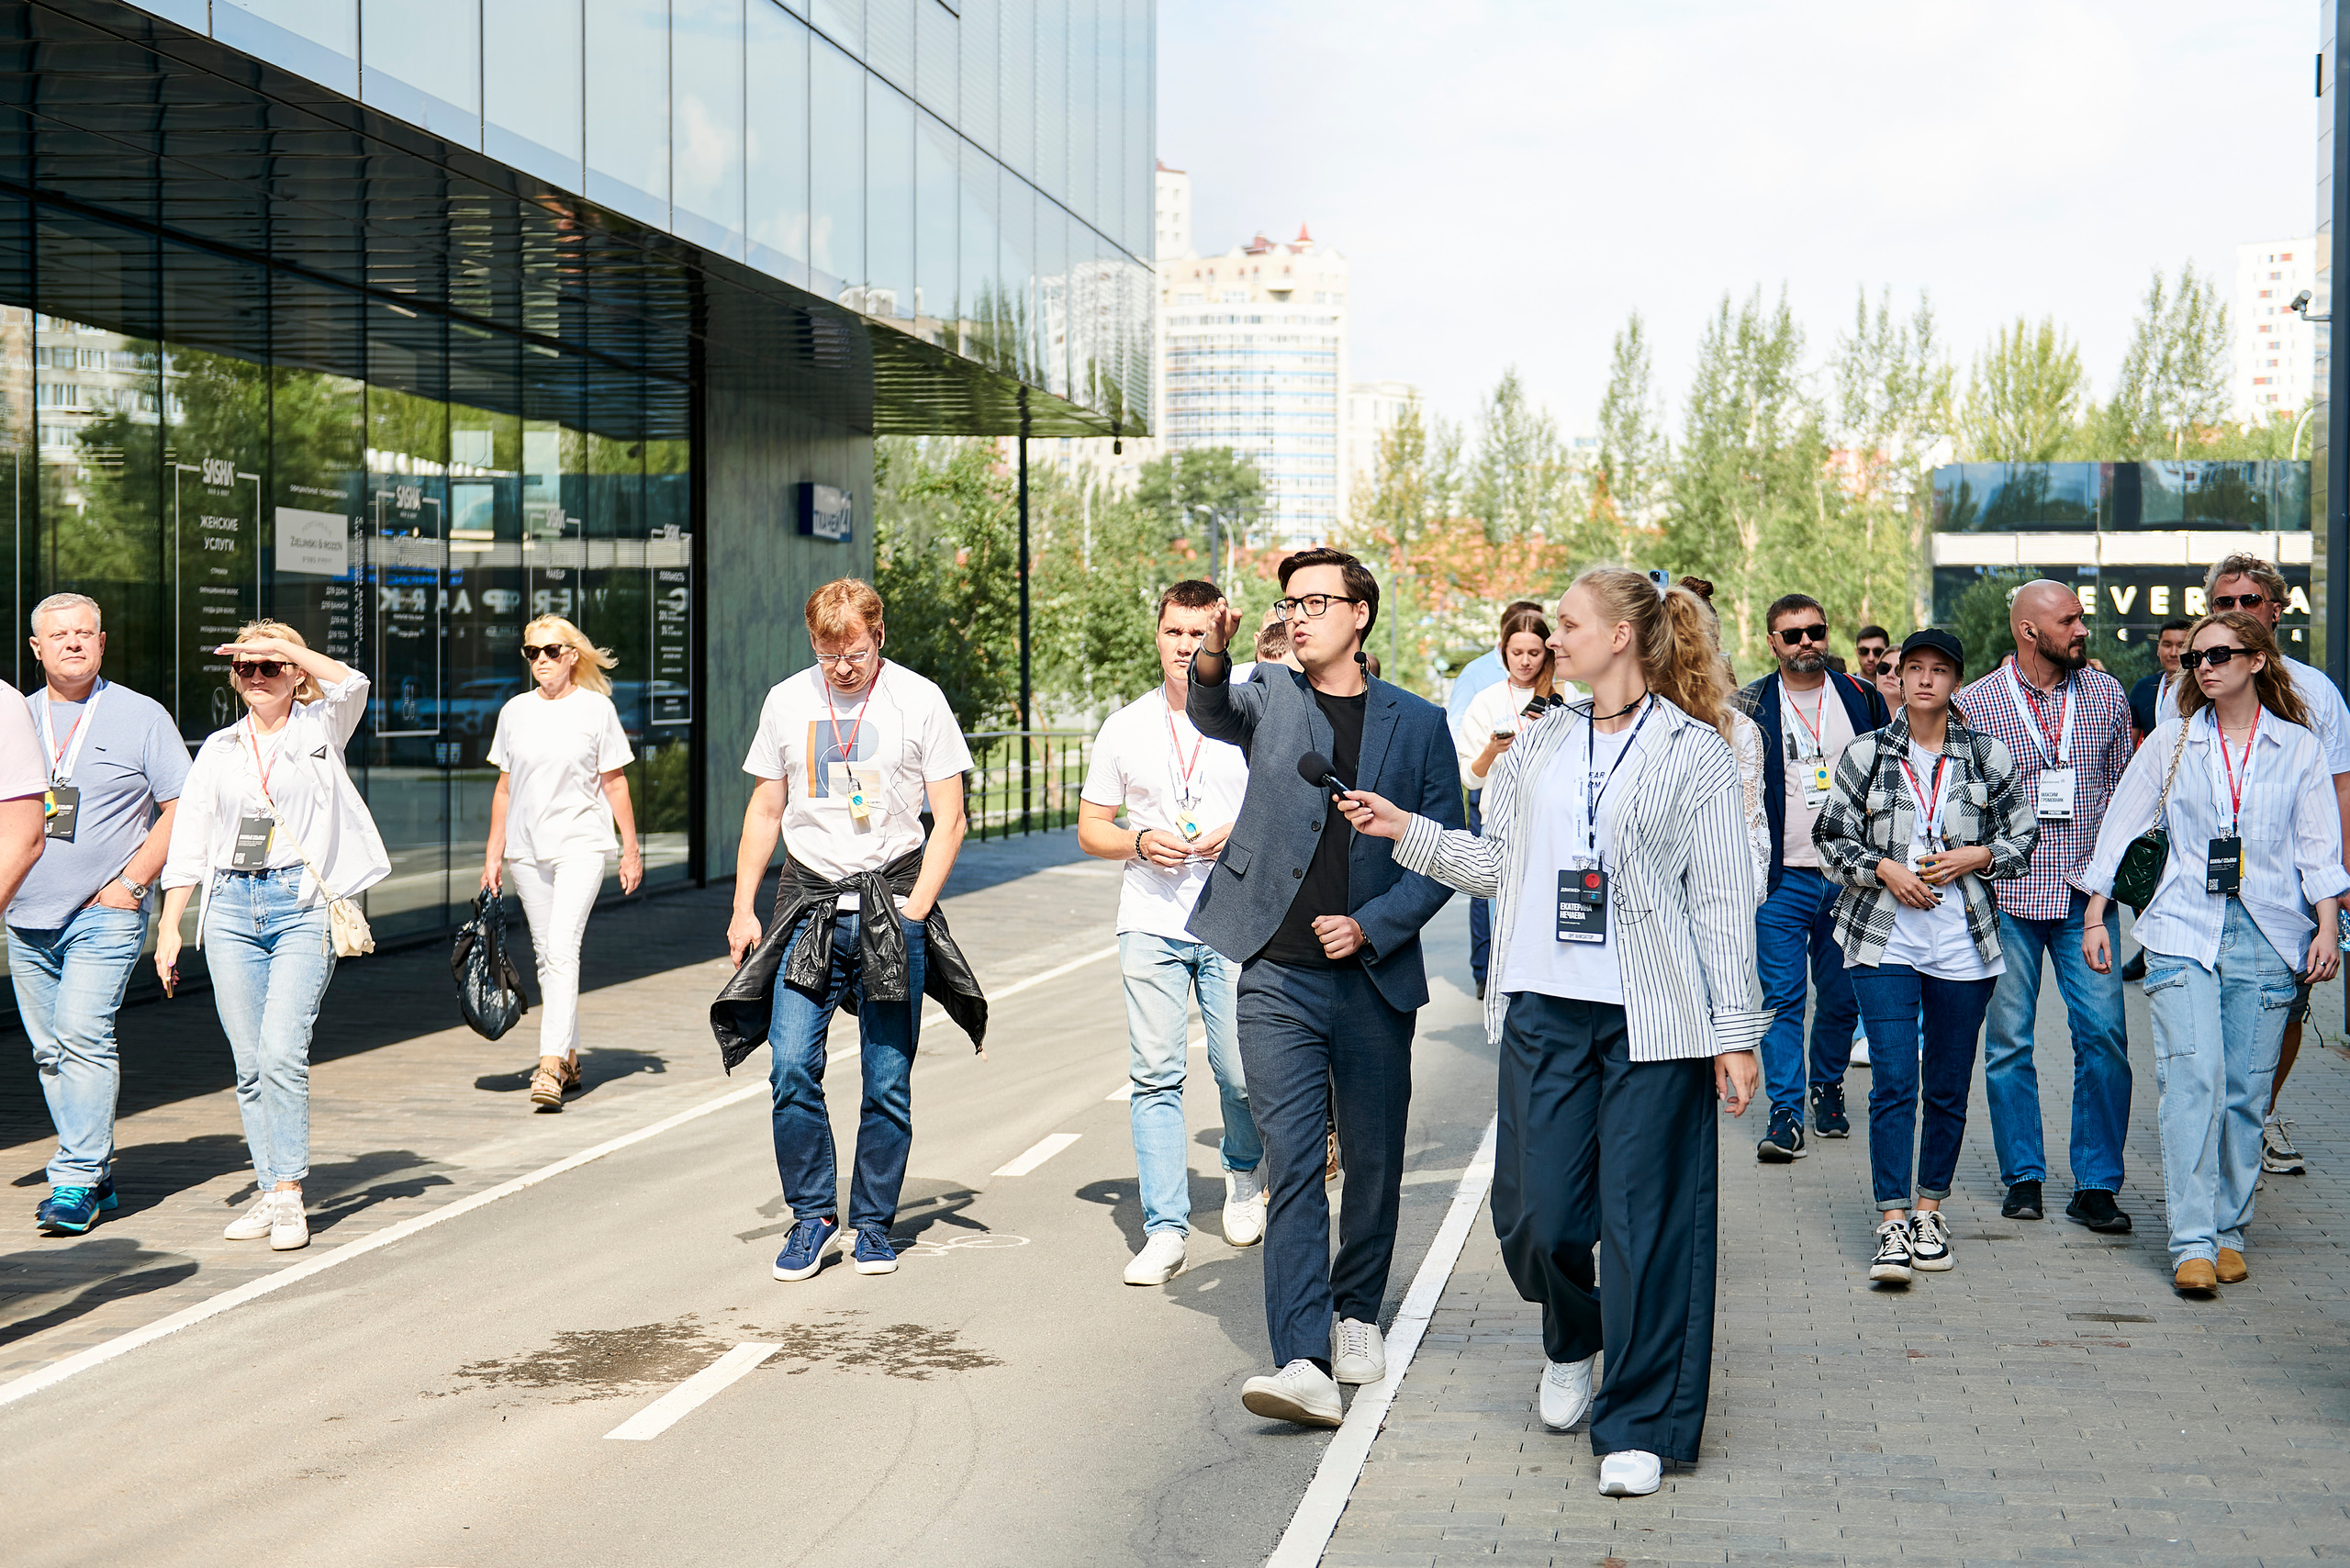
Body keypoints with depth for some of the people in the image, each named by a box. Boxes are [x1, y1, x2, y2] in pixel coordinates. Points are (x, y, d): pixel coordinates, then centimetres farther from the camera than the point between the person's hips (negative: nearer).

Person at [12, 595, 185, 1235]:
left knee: (82, 1037, -16)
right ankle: (96, 1173, 18)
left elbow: (181, 809, 0)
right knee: (50, 1051, 7)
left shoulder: (142, 717, 1)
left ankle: (75, 1184, -13)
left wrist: (131, 881, -9)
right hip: (25, 919, 5)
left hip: (105, 916, -5)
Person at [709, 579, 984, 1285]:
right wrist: (743, 908, 8)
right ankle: (812, 1215, 7)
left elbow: (949, 820, 1)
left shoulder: (919, 701, 0)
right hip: (809, 901, 2)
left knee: (888, 1081, 1)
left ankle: (873, 1224, 15)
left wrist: (913, 910, -8)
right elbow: (765, 811, 15)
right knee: (791, 1068, -9)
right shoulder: (785, 702, 8)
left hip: (892, 901, -2)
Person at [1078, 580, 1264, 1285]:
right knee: (1155, 1076, -4)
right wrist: (1140, 842, -7)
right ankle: (1165, 1232, 0)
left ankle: (1244, 1173, 31)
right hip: (1151, 923, 1)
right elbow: (1090, 829, 13)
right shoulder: (1125, 729, 9)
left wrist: (1236, 835, -12)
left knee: (1241, 1073, -1)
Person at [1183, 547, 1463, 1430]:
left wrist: (1371, 925, -7)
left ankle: (1356, 1313, 34)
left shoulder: (1418, 725, 7)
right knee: (1293, 1168, -7)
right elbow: (1211, 711, -17)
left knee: (1374, 1164, 12)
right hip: (1280, 978, -1)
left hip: (1376, 981, 1)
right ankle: (1304, 1364, -11)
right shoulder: (1267, 700, 6)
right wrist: (1212, 653, -39)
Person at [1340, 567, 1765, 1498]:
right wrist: (1407, 830, 10)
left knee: (1644, 1219, -2)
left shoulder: (1696, 752, 0)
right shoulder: (1538, 746, 15)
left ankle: (1638, 1426, 10)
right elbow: (1500, 864, 18)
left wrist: (1737, 1032, -5)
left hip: (1652, 1019, -4)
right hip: (1544, 1008, 4)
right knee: (1536, 1214, 4)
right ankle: (1572, 1341, 36)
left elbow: (1723, 899, -2)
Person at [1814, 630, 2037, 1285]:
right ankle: (1892, 1224, -7)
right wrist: (1883, 868, -10)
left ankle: (1929, 1210, 23)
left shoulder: (1988, 755, 6)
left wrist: (1975, 857, -6)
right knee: (1893, 1079, -9)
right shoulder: (1865, 755, 4)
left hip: (1963, 945, 2)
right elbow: (1832, 839, 6)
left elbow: (2023, 835, 11)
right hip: (1885, 941, -1)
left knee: (1948, 1086, 8)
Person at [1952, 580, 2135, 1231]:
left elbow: (2125, 786, 15)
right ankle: (2023, 1176, 17)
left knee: (2103, 1035, -5)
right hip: (2006, 896, -1)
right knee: (2008, 1041, 4)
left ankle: (2096, 1185, 4)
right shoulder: (1975, 702, -1)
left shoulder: (2106, 695, 7)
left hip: (2087, 892, 2)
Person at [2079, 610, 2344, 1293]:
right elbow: (2121, 825, 10)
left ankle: (2230, 1230, 15)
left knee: (2245, 1089, 2)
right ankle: (2192, 1242, -14)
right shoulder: (2172, 740, 8)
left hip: (2267, 937, 1)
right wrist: (2095, 915, 5)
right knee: (2193, 1076, -14)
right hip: (2184, 930, -1)